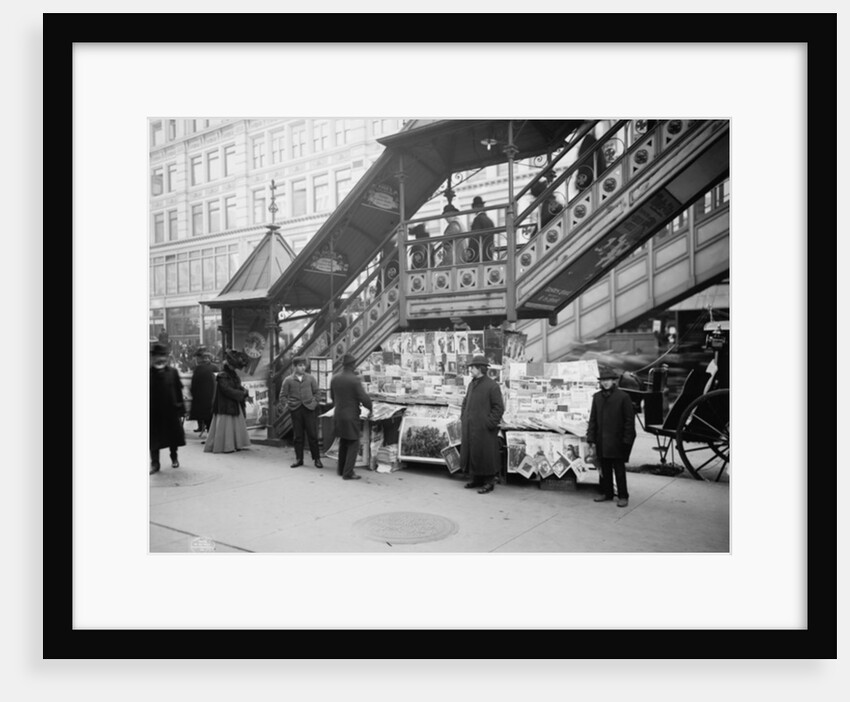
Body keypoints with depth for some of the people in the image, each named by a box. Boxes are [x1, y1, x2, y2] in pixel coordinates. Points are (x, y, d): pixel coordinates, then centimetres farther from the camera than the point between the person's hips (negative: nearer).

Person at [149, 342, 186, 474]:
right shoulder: (150, 373, -4)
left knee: (173, 437, 13)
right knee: (154, 439, 3)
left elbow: (179, 391, 0)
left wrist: (180, 410, -1)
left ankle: (174, 457, 34)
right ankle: (155, 463, 13)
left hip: (171, 411, 1)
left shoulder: (172, 372, -3)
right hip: (154, 412, -1)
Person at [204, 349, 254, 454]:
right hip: (225, 406, -9)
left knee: (236, 425, 12)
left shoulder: (233, 373, 10)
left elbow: (239, 387, 13)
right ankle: (225, 446, 4)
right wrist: (243, 395, -21)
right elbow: (228, 390, -24)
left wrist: (246, 395, -5)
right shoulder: (222, 375, -16)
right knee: (226, 426, -4)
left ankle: (235, 444, 20)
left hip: (235, 405, 9)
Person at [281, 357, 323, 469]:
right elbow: (283, 395, 7)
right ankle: (299, 459, 17)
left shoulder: (310, 378, 5)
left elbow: (317, 392, 11)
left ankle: (316, 459, 10)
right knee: (297, 436, 6)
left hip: (309, 409, 0)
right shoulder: (288, 380, 2)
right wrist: (289, 404, -4)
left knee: (312, 435, 1)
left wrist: (314, 402, -2)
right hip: (295, 410, 0)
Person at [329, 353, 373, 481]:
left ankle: (341, 469, 29)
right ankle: (348, 473, 1)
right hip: (351, 416, -7)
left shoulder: (334, 378, 2)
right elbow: (364, 398, -18)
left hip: (338, 415, 7)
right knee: (353, 444, 3)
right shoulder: (354, 380, -18)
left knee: (343, 442, 21)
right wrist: (370, 409, 0)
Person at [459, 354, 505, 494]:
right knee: (471, 453, 12)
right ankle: (476, 479, 26)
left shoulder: (492, 386, -10)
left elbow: (499, 408, -11)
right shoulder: (472, 384, 13)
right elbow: (465, 403, 23)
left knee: (485, 455, 0)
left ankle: (489, 483, 11)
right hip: (469, 428, 7)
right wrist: (463, 418, 12)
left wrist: (490, 424, -15)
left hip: (484, 429, -7)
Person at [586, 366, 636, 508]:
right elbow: (593, 419, 9)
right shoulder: (597, 397, 7)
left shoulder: (623, 397, -7)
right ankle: (606, 493, 26)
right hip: (601, 441, 4)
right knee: (604, 468, 12)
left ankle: (623, 496, 14)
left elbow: (629, 420, -6)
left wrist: (626, 441, -10)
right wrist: (591, 439, 5)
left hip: (617, 441, -4)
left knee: (619, 469, 3)